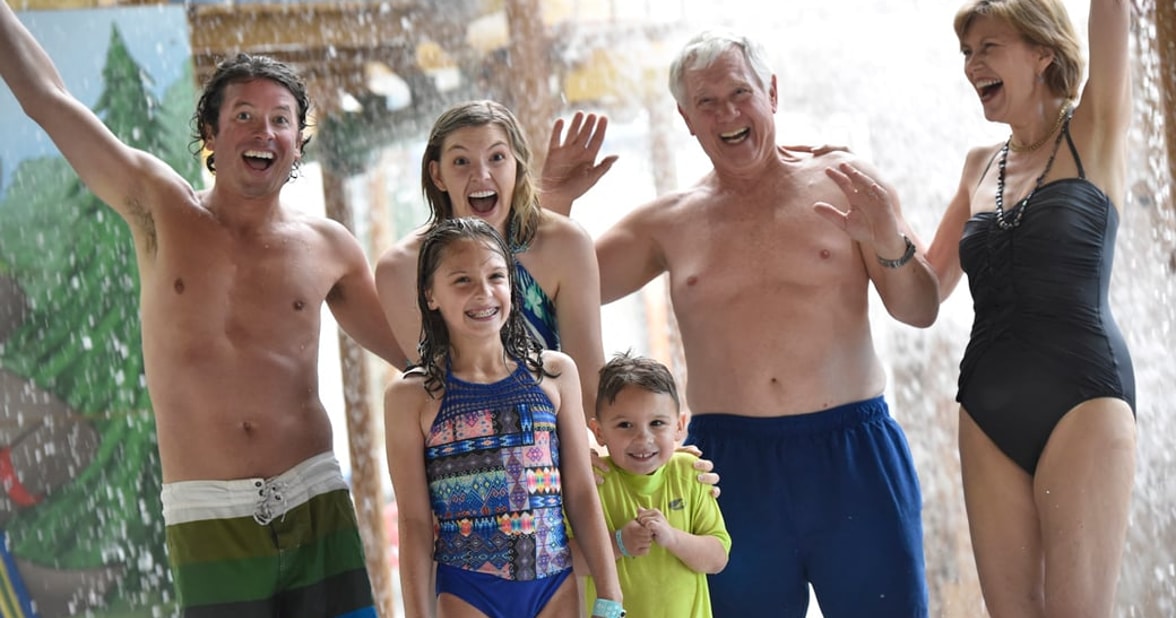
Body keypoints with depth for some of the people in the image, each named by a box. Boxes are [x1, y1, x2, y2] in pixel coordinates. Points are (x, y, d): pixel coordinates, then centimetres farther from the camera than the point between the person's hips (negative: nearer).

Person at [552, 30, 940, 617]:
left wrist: (892, 244, -18)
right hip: (731, 465, 1)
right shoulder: (669, 223, 9)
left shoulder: (841, 181, 5)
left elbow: (920, 311, 3)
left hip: (851, 457, -1)